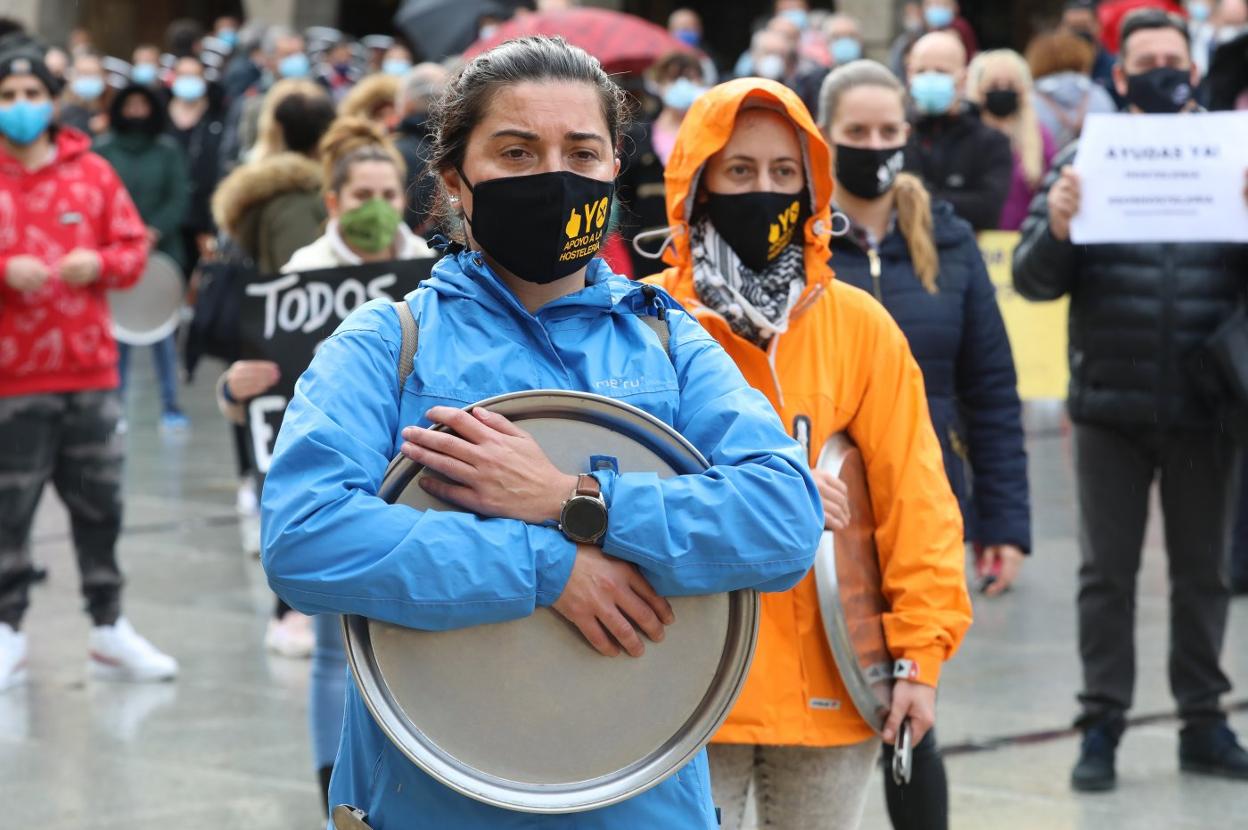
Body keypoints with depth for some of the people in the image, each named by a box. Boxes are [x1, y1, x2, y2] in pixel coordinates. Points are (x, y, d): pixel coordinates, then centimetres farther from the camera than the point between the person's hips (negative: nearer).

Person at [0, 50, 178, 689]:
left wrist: (99, 262, -12)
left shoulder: (92, 174, 7)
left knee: (100, 506, 9)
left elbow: (133, 247, 9)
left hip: (89, 370, 3)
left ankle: (109, 630, 18)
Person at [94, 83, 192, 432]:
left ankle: (170, 406, 6)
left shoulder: (168, 150, 4)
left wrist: (155, 231, -14)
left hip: (161, 250, 0)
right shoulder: (103, 149, 3)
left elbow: (179, 199, 0)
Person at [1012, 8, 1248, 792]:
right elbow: (1033, 282, -2)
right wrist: (1055, 227, -23)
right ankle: (1103, 724, 12)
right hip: (1111, 412, -1)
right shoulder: (1084, 162, 2)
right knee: (1108, 573, 5)